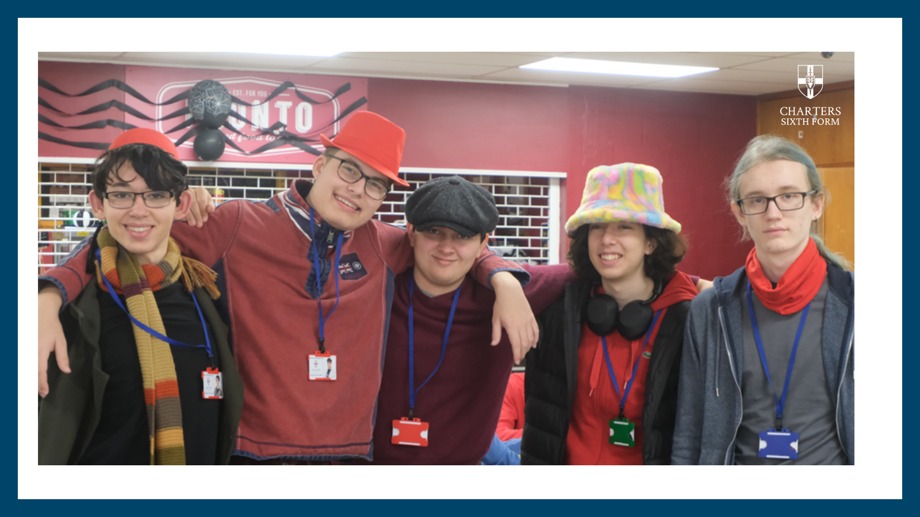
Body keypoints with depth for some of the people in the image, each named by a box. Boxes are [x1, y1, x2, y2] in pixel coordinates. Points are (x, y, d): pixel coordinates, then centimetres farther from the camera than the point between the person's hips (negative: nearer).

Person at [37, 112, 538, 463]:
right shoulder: (237, 227, -4)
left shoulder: (384, 246, 8)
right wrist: (50, 296, -17)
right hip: (255, 453, -3)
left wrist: (505, 281, 1)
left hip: (352, 452, 4)